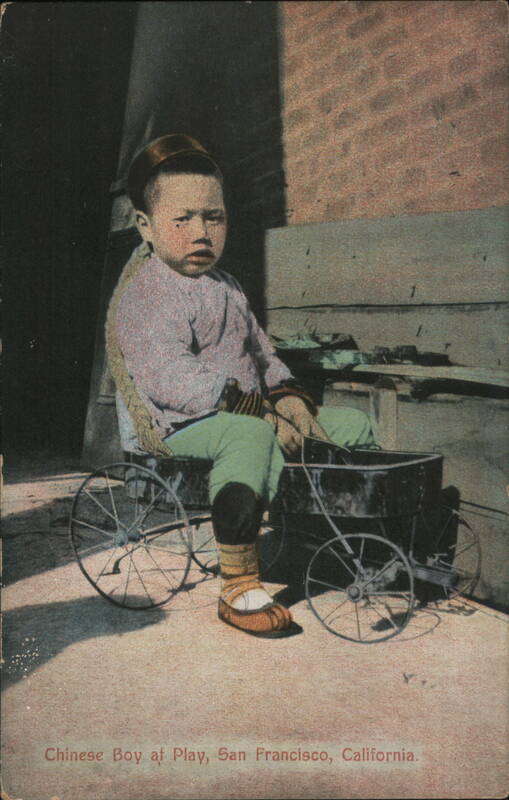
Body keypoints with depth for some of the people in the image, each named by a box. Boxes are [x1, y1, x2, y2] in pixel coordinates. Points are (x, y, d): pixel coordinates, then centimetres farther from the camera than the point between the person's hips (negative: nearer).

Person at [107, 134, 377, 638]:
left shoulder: (225, 287, 17)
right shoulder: (144, 293, -13)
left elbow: (262, 355, 19)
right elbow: (173, 380, -27)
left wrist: (289, 397, -4)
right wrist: (263, 412, -29)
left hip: (240, 414, 9)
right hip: (170, 429, -8)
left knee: (353, 426, 2)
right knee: (251, 434, -41)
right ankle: (238, 588, -32)